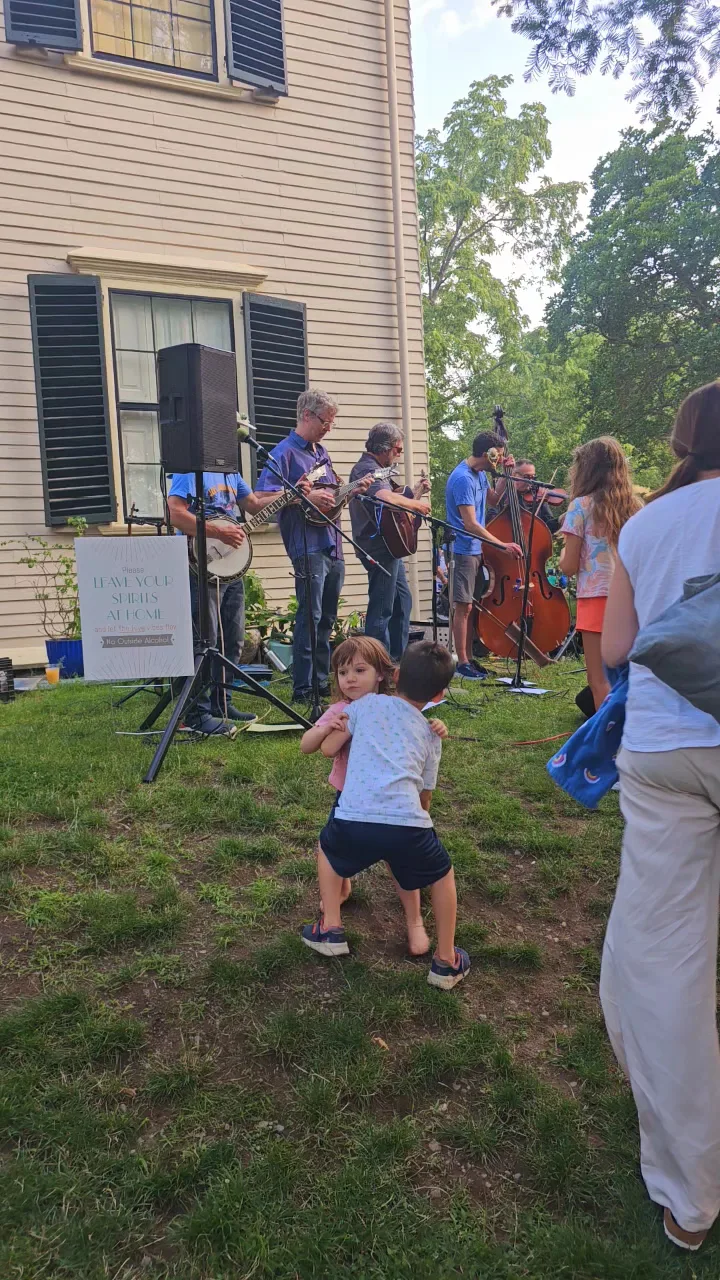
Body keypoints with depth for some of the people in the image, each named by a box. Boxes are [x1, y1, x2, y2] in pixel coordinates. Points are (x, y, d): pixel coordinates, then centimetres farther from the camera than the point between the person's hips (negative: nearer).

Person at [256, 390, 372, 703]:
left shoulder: (321, 451, 19)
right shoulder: (285, 452, -8)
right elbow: (263, 494, -18)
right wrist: (307, 497, -22)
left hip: (332, 545, 9)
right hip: (307, 546, -9)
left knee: (327, 617, 13)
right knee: (310, 617, -9)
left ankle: (322, 680, 23)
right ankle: (302, 689, -4)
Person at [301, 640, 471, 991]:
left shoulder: (367, 704, 17)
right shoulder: (430, 735, 23)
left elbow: (328, 748, 19)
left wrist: (341, 724, 40)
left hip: (353, 820, 0)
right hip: (406, 824, 1)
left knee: (327, 849, 35)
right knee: (442, 875, 29)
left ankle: (330, 930, 34)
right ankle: (446, 962, 32)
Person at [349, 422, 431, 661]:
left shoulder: (373, 468, 19)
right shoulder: (368, 469, -15)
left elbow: (396, 502, 22)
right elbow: (385, 497, -35)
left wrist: (417, 492, 15)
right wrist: (417, 504, -21)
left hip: (387, 545, 11)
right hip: (379, 546, -11)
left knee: (402, 601, 18)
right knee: (382, 608, -7)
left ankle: (398, 656, 26)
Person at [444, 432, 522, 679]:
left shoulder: (479, 474, 9)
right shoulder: (463, 479, -20)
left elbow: (493, 500, 24)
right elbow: (470, 524, -24)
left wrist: (505, 475, 10)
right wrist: (502, 545, -24)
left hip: (476, 549, 9)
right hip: (463, 550, -9)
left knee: (471, 606, 11)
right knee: (464, 606, -6)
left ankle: (469, 659, 18)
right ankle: (462, 663, 0)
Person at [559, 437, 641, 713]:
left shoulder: (582, 505, -5)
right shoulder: (634, 507, 10)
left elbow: (569, 566, -6)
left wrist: (563, 556, 15)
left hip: (598, 599, -6)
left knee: (600, 680, 0)